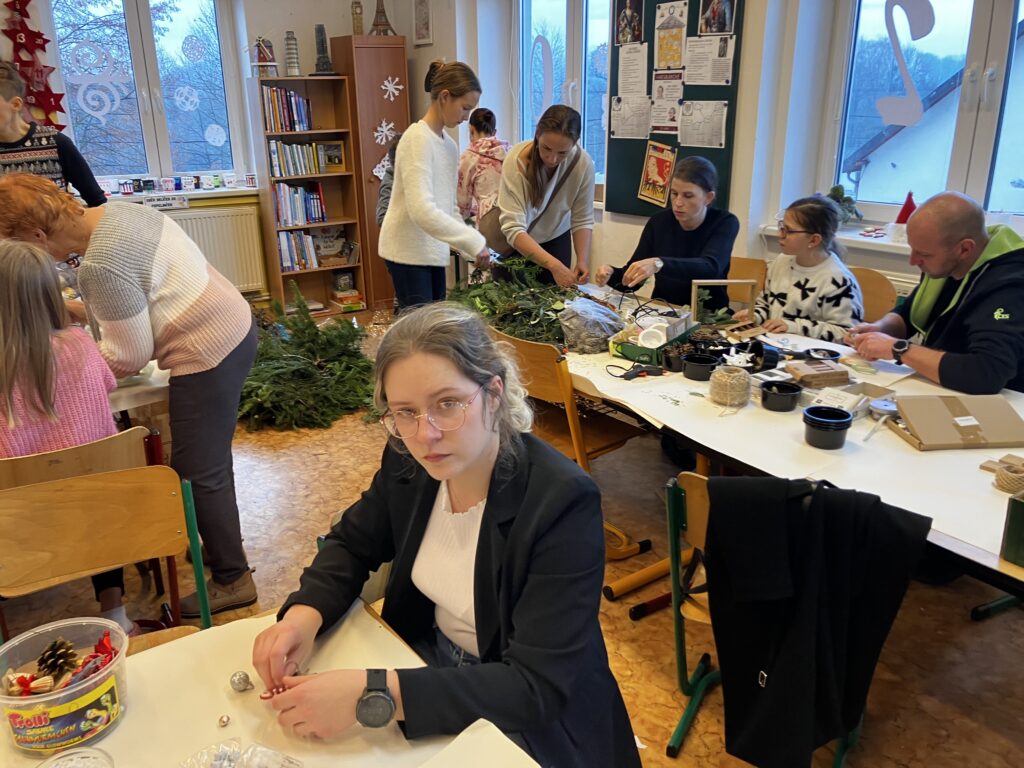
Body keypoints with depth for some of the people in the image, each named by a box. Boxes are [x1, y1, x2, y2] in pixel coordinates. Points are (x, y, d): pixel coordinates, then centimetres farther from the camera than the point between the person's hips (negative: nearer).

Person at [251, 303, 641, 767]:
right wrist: (304, 613, -15)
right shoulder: (408, 462, -11)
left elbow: (537, 688, -29)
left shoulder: (562, 503, -29)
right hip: (431, 664, 5)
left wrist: (370, 695, -38)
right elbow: (352, 543, 6)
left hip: (533, 726, -5)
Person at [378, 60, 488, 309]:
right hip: (409, 251, -8)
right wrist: (474, 242, -24)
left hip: (433, 250, 8)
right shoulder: (418, 138, -16)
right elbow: (422, 209, -27)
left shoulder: (449, 145, 10)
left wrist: (474, 250, 6)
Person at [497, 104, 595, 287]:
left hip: (556, 239, 2)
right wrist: (554, 265, -45)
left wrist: (583, 259, -30)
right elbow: (513, 229, -35)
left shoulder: (583, 163, -22)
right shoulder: (516, 160, -29)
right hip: (515, 244, -2)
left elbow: (582, 220, -13)